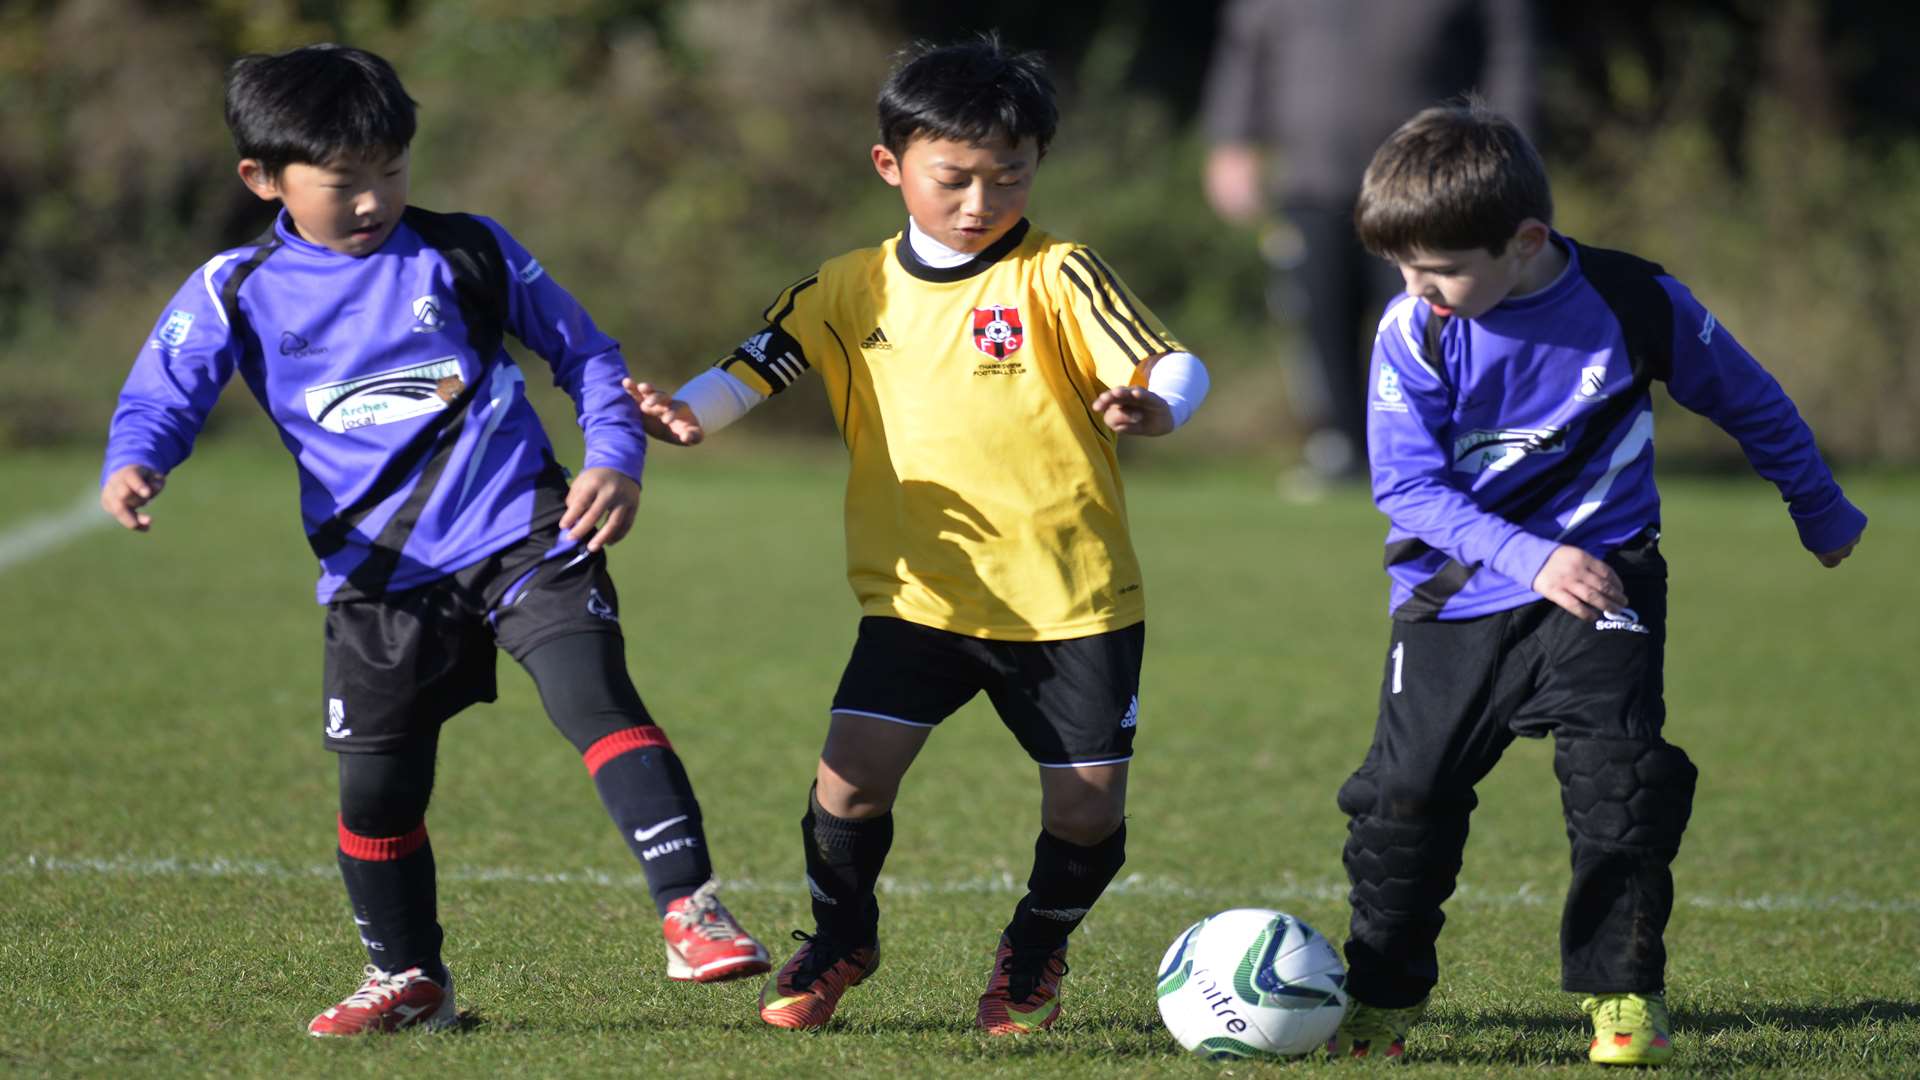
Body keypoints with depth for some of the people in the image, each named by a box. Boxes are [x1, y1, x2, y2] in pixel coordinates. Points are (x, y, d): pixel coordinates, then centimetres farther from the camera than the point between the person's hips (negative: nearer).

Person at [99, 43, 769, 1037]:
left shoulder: (466, 254, 2)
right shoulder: (235, 293, 3)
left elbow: (585, 354, 11)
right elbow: (162, 397, 2)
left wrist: (615, 460, -5)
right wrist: (132, 466, -21)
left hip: (522, 537, -2)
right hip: (376, 576, 2)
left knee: (595, 697, -23)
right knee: (376, 786, 4)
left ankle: (689, 911, -26)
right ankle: (407, 980, 26)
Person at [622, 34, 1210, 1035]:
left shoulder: (1054, 277, -7)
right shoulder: (852, 289, 4)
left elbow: (1174, 367, -15)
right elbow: (755, 368, 4)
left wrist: (1154, 405, -38)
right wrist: (685, 413, -17)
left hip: (1072, 601, -2)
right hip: (918, 594, 2)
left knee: (1087, 805, 0)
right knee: (850, 775, -12)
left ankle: (1036, 950, 30)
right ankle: (840, 937, 17)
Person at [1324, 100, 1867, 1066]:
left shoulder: (1634, 304, -13)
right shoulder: (1413, 335, -13)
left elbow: (1748, 402, 4)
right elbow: (1406, 487, -14)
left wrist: (1820, 512, 16)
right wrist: (1530, 558, -26)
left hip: (1600, 580, -1)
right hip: (1456, 593, 1)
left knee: (1620, 781, -14)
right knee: (1405, 792, 2)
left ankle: (1624, 991, -2)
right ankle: (1381, 999, 18)